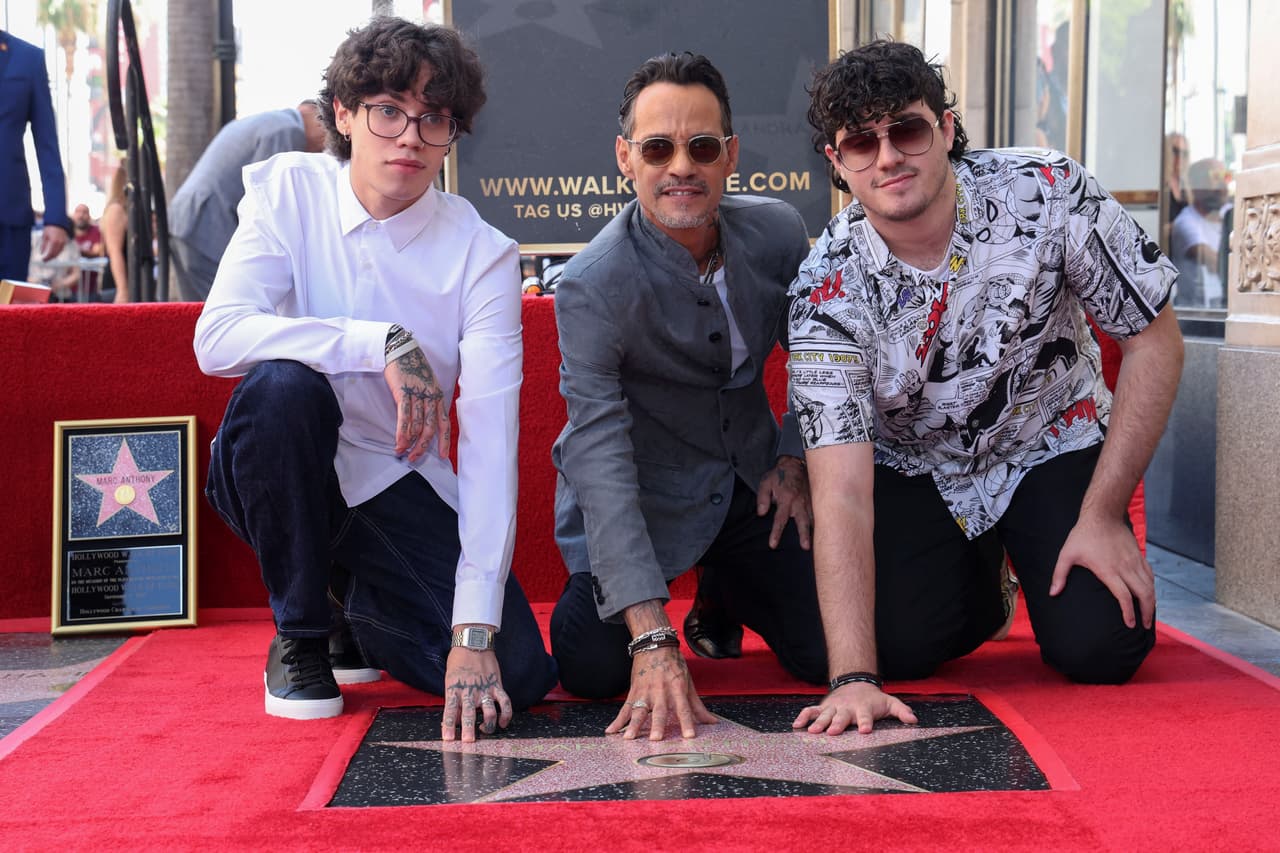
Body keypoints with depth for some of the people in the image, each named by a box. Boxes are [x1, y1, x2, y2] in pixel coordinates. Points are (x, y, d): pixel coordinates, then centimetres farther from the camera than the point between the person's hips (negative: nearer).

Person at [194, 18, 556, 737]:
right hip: (281, 473, 0)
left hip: (398, 488, 1)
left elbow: (491, 442, -20)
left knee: (516, 675, -17)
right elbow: (217, 338, -22)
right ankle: (299, 632, -9)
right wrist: (383, 344, -33)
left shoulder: (482, 255, -12)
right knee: (284, 384, -34)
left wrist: (475, 632, -29)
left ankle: (357, 602, 17)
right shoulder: (290, 191, -9)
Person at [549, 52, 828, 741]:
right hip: (648, 498, -3)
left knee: (831, 652, -11)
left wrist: (795, 455, 0)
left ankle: (724, 595, 23)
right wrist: (651, 639, -42)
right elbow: (601, 458, -34)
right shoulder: (591, 286, -26)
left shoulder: (779, 233, -10)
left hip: (754, 486, 4)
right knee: (593, 668, -22)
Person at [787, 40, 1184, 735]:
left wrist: (1102, 516, -16)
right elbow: (841, 493, -30)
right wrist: (853, 679, -40)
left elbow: (1154, 341, -12)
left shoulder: (1048, 195, -23)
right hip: (916, 471, 1)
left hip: (1054, 448, 0)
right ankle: (973, 587, 15)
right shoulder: (828, 288, -24)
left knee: (1101, 648, -20)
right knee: (898, 644, -20)